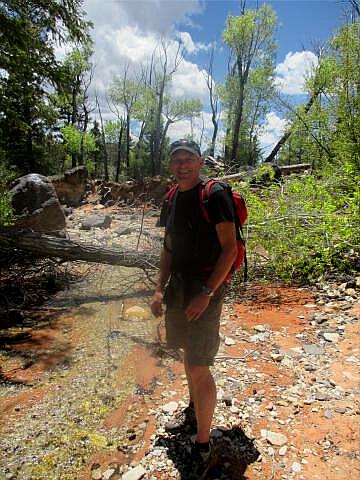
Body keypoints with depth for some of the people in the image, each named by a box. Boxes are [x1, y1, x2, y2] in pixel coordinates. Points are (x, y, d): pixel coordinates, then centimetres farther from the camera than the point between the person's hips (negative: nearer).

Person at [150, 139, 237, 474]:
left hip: (205, 288, -7)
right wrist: (159, 289, 7)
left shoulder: (214, 196, -12)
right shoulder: (172, 200, 9)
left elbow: (229, 248, -15)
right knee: (188, 354, 22)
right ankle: (193, 410, 47)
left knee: (198, 368, -3)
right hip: (178, 284, 7)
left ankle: (202, 444, 19)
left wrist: (206, 293, -21)